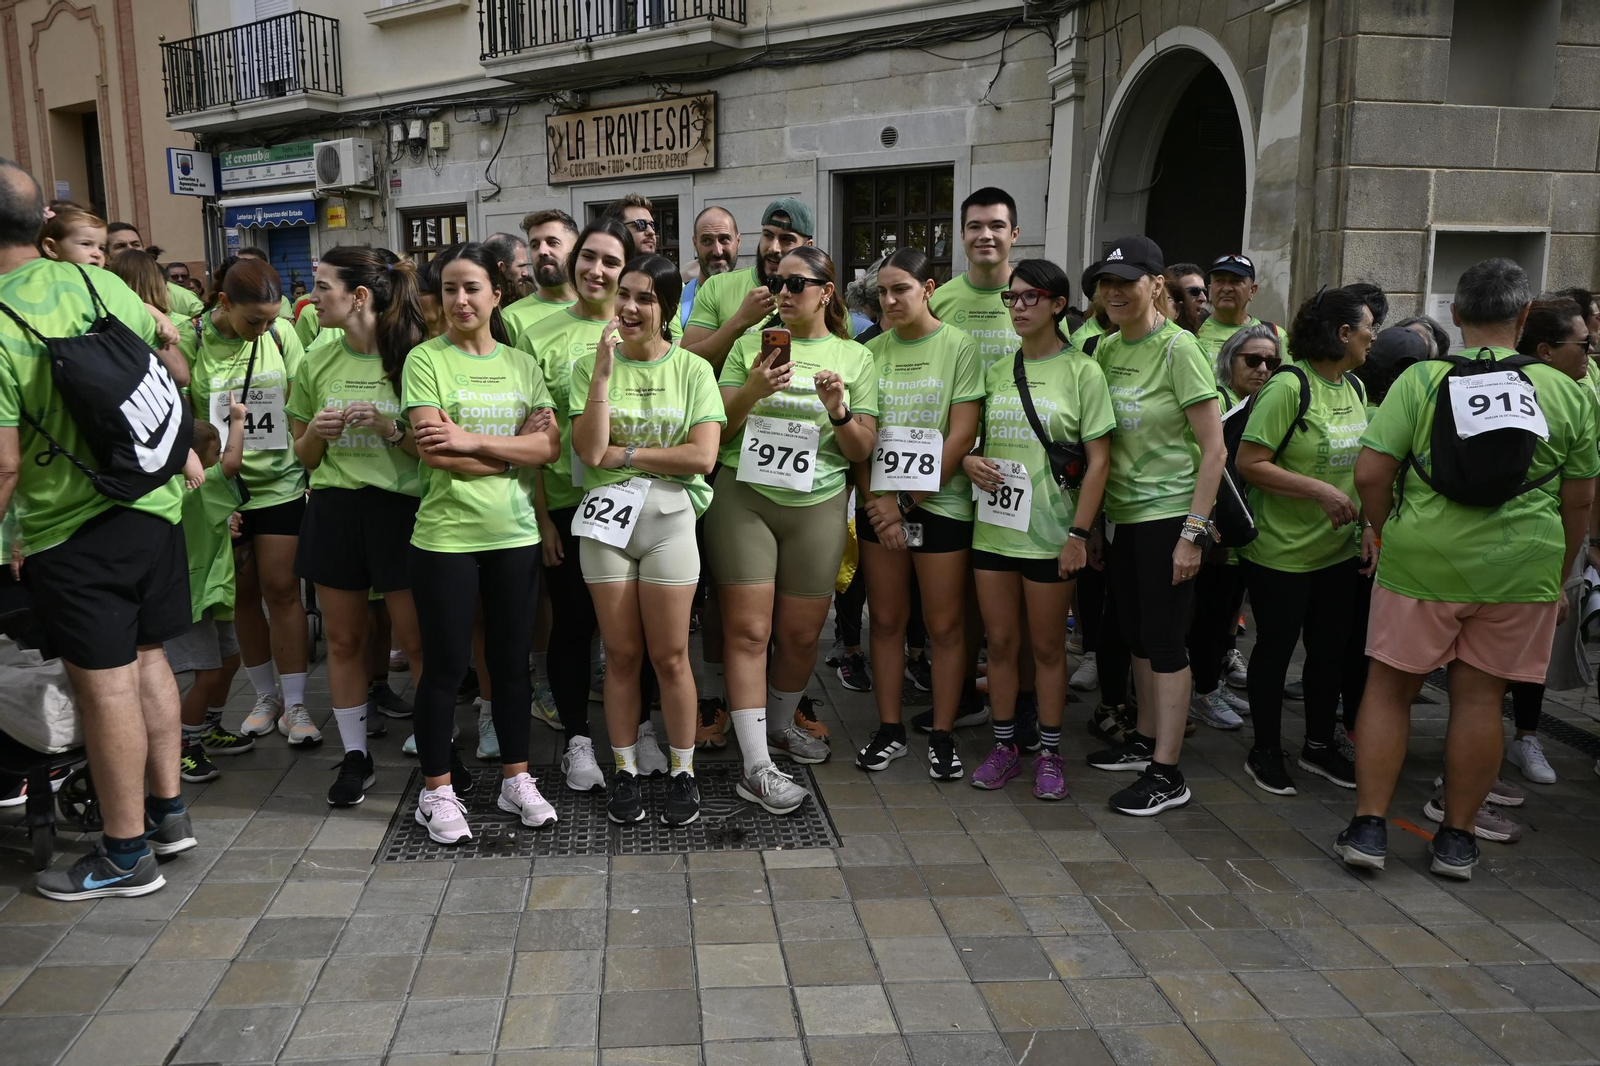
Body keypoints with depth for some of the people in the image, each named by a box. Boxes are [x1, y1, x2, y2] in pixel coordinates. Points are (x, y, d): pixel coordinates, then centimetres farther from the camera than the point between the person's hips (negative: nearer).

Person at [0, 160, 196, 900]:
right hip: (152, 502, 7)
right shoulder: (104, 285, 1)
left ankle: (126, 853, 14)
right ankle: (168, 811, 29)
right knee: (145, 658, 17)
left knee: (104, 684, 2)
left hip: (71, 529, -7)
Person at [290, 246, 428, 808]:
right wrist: (316, 431, -8)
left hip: (400, 504, -4)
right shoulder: (317, 360, 6)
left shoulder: (413, 357, -6)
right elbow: (303, 455, 13)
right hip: (334, 506, 4)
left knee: (416, 641, 0)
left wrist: (391, 428, -19)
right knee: (343, 639, 10)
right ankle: (355, 756, 24)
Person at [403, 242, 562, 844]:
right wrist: (513, 450, -8)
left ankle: (516, 779, 28)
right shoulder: (425, 360, -3)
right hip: (446, 535, -3)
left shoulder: (521, 364, 8)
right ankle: (436, 791, 21)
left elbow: (549, 446, -4)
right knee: (446, 665, 5)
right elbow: (434, 454, -14)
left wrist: (472, 441, -16)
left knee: (512, 660, 13)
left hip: (515, 533, 4)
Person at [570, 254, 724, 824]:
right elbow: (590, 452, -9)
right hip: (606, 518, 1)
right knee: (621, 655, 8)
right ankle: (625, 772, 22)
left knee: (670, 657, 2)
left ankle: (683, 772, 18)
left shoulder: (693, 370, 1)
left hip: (669, 519, -1)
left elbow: (702, 457, -9)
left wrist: (623, 454, -9)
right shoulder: (590, 366, 4)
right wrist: (603, 371, -13)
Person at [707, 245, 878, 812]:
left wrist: (839, 410, -12)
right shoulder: (750, 347, 7)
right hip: (744, 498, -1)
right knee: (748, 631, -6)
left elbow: (862, 451, 6)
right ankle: (757, 767, -2)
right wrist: (751, 392, -13)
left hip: (816, 505, 1)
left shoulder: (855, 357, 8)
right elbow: (716, 430, 4)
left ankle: (779, 725, 34)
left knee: (801, 634, 7)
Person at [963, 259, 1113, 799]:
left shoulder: (1082, 371, -3)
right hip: (993, 526, 4)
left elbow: (1098, 460, -6)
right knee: (1000, 641, 10)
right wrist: (968, 460, -6)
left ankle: (1050, 754, 20)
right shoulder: (996, 371, 10)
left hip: (1049, 532, -4)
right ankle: (1004, 746, 24)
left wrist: (1079, 532, -12)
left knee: (1047, 645, 7)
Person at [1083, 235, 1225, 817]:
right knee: (1137, 633, 16)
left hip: (1169, 514, -7)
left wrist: (1194, 531, -17)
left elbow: (1214, 449, -14)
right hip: (1124, 513, 7)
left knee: (1164, 641, -3)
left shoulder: (1178, 348, -13)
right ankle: (1146, 740, 32)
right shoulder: (1106, 347, 7)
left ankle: (1167, 774, 5)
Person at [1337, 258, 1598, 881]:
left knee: (1390, 687, 9)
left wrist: (1389, 538, 7)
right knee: (1480, 698, 10)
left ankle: (1368, 829, 11)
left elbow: (1370, 474, -10)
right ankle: (1456, 840, 21)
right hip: (1522, 568, 2)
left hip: (1423, 559, -2)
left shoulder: (1421, 379, -5)